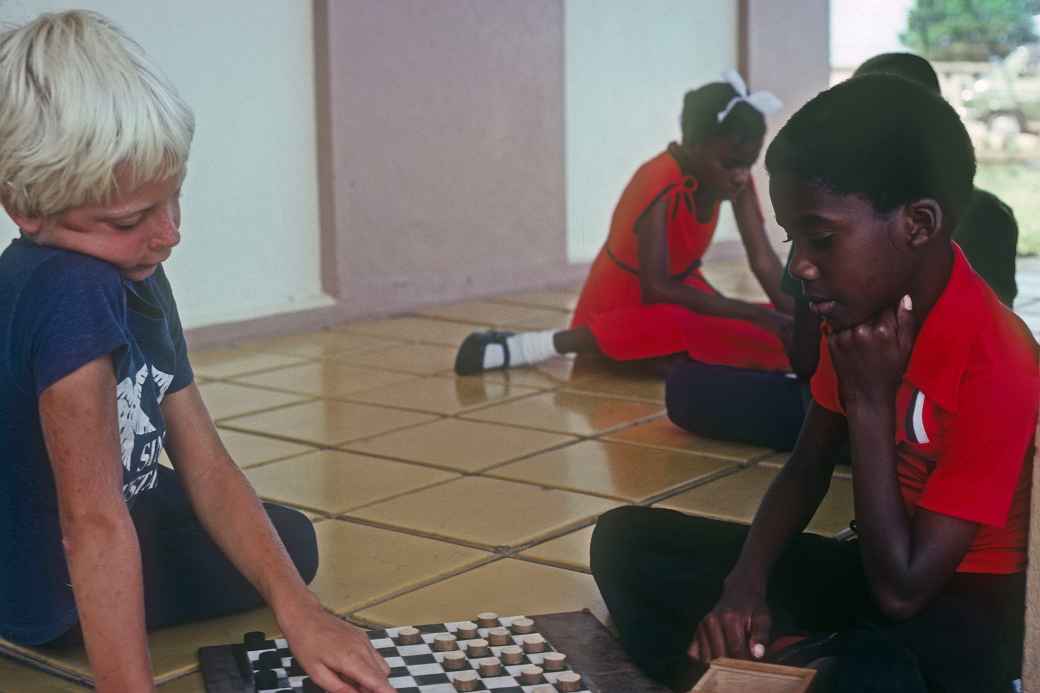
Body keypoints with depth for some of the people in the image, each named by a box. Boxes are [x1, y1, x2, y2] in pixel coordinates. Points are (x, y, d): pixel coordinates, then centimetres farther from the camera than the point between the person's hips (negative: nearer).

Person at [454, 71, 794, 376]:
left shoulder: (735, 173, -10)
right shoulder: (659, 185, -29)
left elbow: (764, 260, -12)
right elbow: (657, 289, -33)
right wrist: (753, 313, -35)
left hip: (680, 291, 7)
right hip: (625, 304, -7)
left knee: (776, 338, -10)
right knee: (670, 328, -39)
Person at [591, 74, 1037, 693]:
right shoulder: (865, 310, -3)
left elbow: (901, 592, -25)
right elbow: (806, 472, 6)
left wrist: (870, 403, -23)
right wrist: (745, 583, -12)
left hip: (965, 607, -8)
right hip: (876, 567, 8)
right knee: (628, 539, -2)